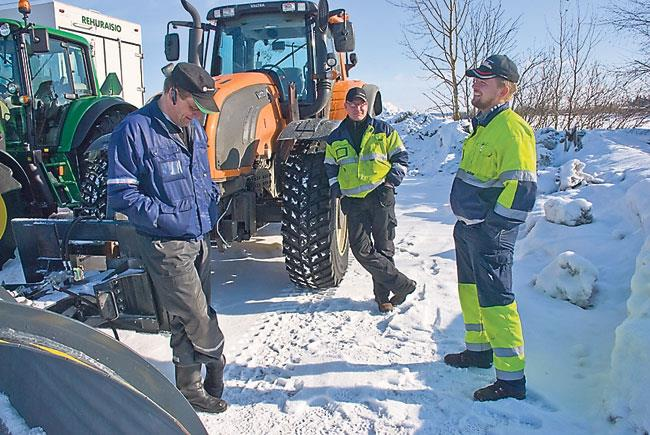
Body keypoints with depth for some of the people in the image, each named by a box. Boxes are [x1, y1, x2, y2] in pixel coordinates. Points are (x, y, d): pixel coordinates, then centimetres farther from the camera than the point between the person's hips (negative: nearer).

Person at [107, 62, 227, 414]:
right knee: (196, 318, -3)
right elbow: (121, 194, -16)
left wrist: (212, 198, 8)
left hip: (198, 239, 8)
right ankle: (216, 364, 25)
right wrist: (166, 217, -22)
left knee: (191, 317, 15)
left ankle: (190, 387, 30)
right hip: (166, 245, -7)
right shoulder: (134, 130, -14)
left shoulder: (193, 128, 10)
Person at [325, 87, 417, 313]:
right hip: (353, 200, 2)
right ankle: (402, 284, -1)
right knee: (361, 248, -9)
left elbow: (401, 155, 12)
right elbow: (330, 166, 24)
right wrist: (335, 185, 8)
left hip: (381, 195, -2)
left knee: (383, 248, 1)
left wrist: (395, 174, -4)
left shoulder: (383, 130, 7)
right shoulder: (335, 138, 14)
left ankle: (383, 295, 15)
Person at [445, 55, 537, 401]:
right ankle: (478, 349, 40)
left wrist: (492, 228, -19)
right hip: (469, 228, 10)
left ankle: (511, 379, 9)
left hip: (490, 233, -10)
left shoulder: (512, 128, -17)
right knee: (470, 290, 21)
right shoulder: (483, 124, 14)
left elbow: (521, 189, -23)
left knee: (495, 299, -4)